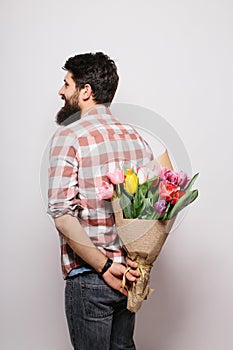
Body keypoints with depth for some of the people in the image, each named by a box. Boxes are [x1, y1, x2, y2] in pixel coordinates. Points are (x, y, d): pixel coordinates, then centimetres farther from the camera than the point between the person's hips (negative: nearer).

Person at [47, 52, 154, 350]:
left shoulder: (69, 136, -13)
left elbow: (63, 215, -22)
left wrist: (104, 267, -16)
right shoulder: (135, 138, 5)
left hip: (89, 280, -6)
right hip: (130, 273, 6)